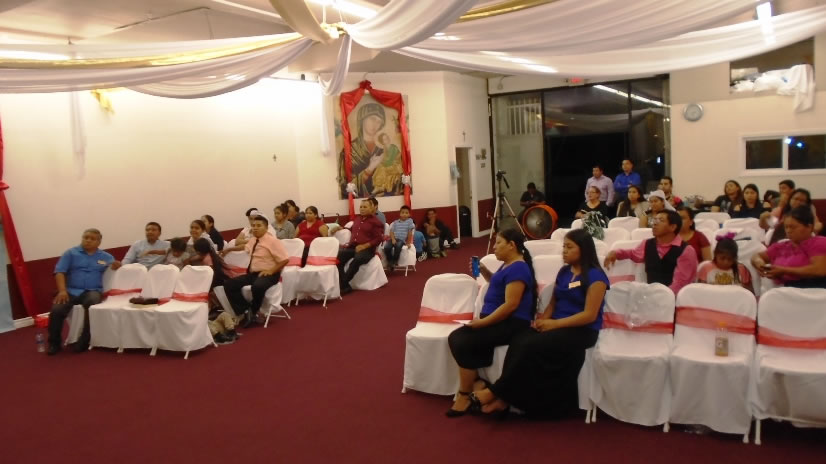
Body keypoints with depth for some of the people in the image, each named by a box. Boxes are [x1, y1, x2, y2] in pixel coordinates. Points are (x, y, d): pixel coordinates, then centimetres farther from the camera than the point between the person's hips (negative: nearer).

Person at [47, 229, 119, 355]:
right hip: (71, 290, 1)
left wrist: (118, 265, -14)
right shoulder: (70, 253, 11)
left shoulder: (106, 257, 15)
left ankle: (84, 341, -21)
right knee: (56, 310, -28)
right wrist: (62, 290, -14)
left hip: (92, 291, -1)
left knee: (93, 302, -36)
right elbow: (59, 272, 2)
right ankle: (54, 343, -2)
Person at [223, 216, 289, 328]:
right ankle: (246, 311, -6)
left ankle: (254, 312, -10)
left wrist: (271, 271, -18)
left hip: (267, 274, -7)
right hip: (252, 273, 7)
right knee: (229, 284, -7)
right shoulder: (252, 240, 13)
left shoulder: (272, 241, -9)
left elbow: (285, 259, -14)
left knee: (257, 286, -39)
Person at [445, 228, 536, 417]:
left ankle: (465, 396, -9)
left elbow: (511, 304, -24)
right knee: (455, 337, -6)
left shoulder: (517, 268, -17)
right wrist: (483, 270, 16)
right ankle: (476, 382, -3)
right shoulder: (507, 265, 14)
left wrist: (483, 321, -21)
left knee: (463, 343, -21)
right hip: (497, 319, 10)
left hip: (511, 323, -10)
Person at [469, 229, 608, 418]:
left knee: (532, 345, -30)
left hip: (581, 331, -6)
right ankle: (505, 398, -26)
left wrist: (554, 324, -18)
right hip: (556, 325, 7)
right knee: (519, 340, -24)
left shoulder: (595, 276, -9)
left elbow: (589, 315, -15)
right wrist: (542, 320, -5)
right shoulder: (564, 272, 13)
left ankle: (496, 392, -18)